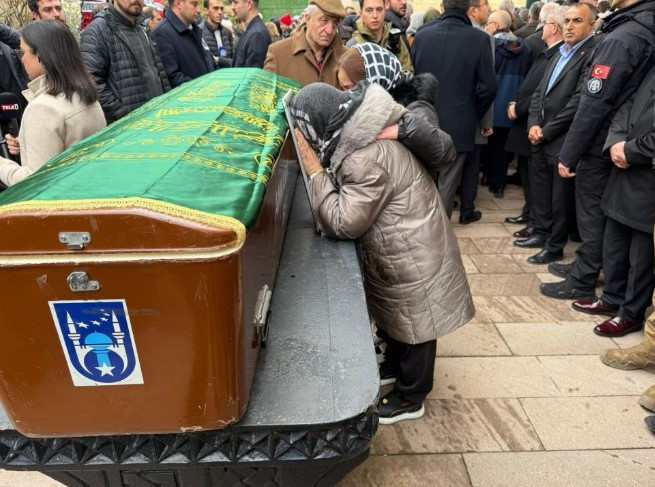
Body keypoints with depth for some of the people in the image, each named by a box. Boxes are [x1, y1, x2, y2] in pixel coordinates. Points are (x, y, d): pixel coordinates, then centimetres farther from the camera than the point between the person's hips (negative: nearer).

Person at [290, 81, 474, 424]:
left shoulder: (367, 158, -32)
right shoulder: (357, 133, -2)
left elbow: (344, 222, -26)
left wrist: (315, 171, -23)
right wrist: (322, 169, -6)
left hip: (410, 252, -9)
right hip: (397, 246, 9)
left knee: (414, 319, 9)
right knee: (394, 312, 26)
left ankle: (410, 398, 28)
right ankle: (395, 364, 48)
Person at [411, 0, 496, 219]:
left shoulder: (421, 35, -3)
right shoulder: (479, 38, -11)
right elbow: (488, 86, -10)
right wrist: (475, 115, 6)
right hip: (459, 124, -3)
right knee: (447, 183, 9)